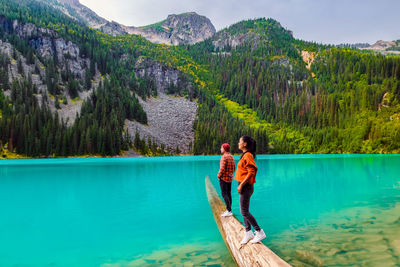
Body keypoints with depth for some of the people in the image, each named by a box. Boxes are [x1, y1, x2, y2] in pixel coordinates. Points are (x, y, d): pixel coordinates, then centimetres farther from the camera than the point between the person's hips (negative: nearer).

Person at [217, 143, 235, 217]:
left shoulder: (224, 157, -16)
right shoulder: (231, 157, 11)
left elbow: (222, 168, -21)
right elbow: (233, 169, 16)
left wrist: (219, 175, -8)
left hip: (223, 178, -9)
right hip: (230, 178, 9)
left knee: (224, 194, -7)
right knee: (228, 194, 12)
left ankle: (229, 211, -10)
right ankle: (228, 210, 16)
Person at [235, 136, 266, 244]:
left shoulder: (248, 155, -16)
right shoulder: (245, 155, 13)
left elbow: (251, 172, -22)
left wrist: (241, 185, -20)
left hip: (246, 187, -10)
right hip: (244, 186, 10)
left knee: (244, 212, -4)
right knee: (244, 211, 13)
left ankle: (260, 233, 6)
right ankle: (248, 233, 22)